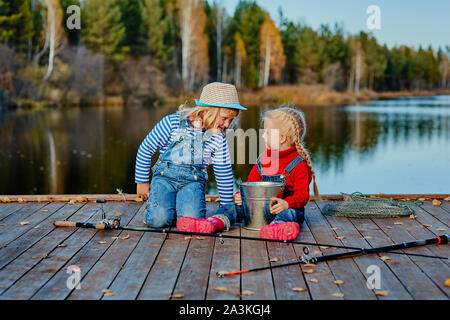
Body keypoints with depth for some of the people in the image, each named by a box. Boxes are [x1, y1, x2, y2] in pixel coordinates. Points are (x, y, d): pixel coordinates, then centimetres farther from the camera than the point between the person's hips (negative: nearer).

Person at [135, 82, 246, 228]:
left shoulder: (218, 138, 2)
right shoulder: (173, 122, -9)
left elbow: (224, 172, 11)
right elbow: (146, 149, 0)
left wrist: (227, 206, 13)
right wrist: (142, 182, 5)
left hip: (193, 181, 2)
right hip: (165, 177, -1)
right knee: (158, 219, -25)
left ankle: (183, 205, 8)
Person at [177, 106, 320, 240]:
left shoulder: (299, 164, -7)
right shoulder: (263, 160, 13)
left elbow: (303, 195, -13)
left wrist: (286, 203, -33)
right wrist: (241, 195, -4)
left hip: (285, 208, -6)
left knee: (291, 213, -38)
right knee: (232, 207, -11)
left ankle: (277, 227, -71)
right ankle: (214, 222, -40)